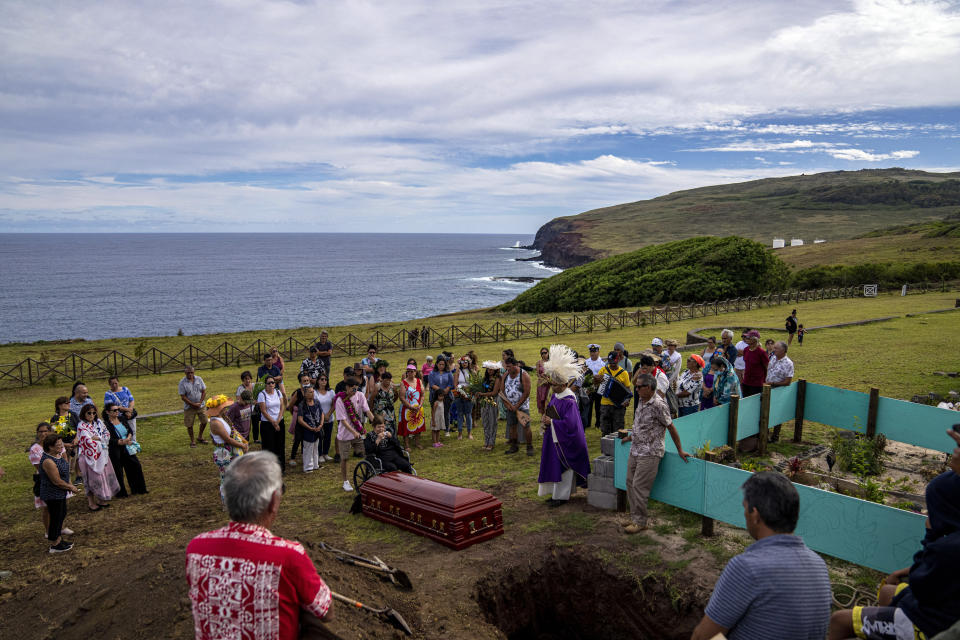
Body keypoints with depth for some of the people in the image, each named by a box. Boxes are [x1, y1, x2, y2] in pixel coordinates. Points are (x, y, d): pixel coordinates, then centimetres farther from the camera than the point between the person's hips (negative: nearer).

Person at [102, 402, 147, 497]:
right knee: (118, 472, 3)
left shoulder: (122, 418, 7)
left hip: (128, 449, 6)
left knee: (135, 466, 7)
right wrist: (123, 442, -25)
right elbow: (109, 440, -18)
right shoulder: (106, 424, -12)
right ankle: (121, 493, 17)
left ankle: (138, 489, 19)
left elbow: (130, 430, 5)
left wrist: (128, 438, -15)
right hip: (115, 452, -6)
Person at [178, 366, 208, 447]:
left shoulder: (199, 379, -2)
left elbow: (204, 392, 2)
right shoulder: (182, 382, -12)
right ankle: (192, 441, 18)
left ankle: (200, 437, 31)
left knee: (204, 421, 9)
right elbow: (183, 397, -13)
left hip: (200, 405, 3)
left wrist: (200, 403, -10)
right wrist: (193, 404, -17)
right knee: (189, 425, 1)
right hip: (189, 407, -3)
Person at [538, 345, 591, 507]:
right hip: (554, 438, 9)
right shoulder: (556, 395, 4)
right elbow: (550, 410, 18)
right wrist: (545, 417, -5)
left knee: (563, 468, 3)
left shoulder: (569, 401, -23)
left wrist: (551, 422, -19)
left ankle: (561, 496, 15)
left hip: (565, 441, -8)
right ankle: (557, 493, 27)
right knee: (555, 465, 15)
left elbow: (570, 424, -27)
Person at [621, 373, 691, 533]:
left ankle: (640, 522, 6)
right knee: (630, 484, 11)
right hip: (635, 451, 9)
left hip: (649, 453, -9)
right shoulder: (642, 401, 8)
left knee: (639, 487, -6)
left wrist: (680, 451, -8)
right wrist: (631, 436, 30)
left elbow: (671, 428, -13)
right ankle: (634, 517, 23)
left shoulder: (658, 405, -19)